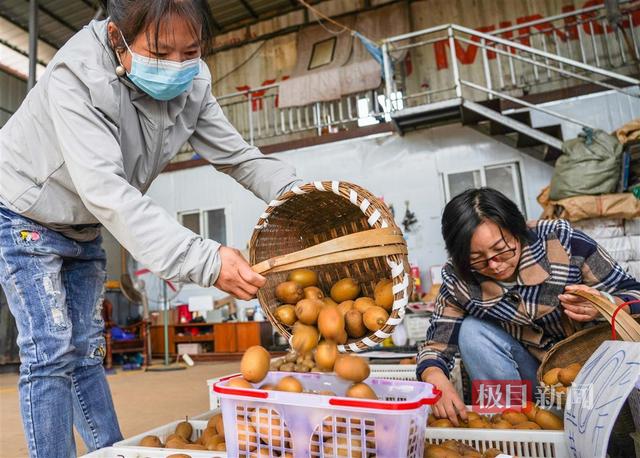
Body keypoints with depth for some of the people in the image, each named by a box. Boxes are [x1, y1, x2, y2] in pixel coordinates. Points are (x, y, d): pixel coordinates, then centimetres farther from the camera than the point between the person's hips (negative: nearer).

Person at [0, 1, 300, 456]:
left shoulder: (191, 82, -14)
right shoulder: (76, 77, -32)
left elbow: (237, 155, -13)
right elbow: (105, 190, -43)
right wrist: (204, 260, -53)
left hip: (83, 227, 5)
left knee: (86, 348, 10)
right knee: (51, 350, -9)